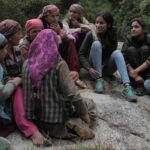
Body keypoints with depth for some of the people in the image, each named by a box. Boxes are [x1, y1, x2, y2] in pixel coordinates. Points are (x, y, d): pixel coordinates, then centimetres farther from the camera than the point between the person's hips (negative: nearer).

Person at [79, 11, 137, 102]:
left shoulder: (112, 34, -5)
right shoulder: (91, 34, -11)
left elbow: (112, 54, -7)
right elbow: (81, 54, -15)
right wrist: (89, 69, -30)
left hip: (106, 68, 2)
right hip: (94, 67, -2)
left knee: (117, 52, -28)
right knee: (96, 44, -26)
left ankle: (127, 86, -46)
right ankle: (99, 79, -28)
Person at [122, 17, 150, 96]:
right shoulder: (129, 39, -10)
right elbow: (123, 57, -24)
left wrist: (137, 70, -33)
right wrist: (131, 70, -38)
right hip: (133, 69, 1)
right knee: (131, 49, -24)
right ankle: (139, 83, -27)